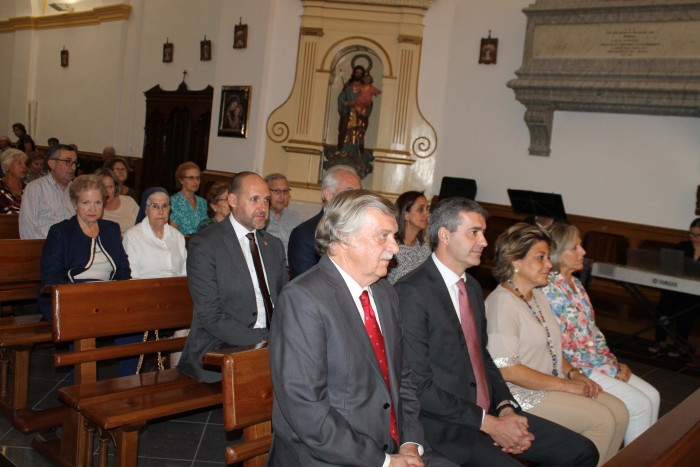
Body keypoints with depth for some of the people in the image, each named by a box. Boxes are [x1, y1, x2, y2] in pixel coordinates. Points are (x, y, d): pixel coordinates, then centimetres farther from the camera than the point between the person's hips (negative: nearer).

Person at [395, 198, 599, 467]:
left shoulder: (473, 287, 13)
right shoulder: (412, 292, -16)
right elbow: (418, 386, -18)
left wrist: (506, 409, 1)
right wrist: (489, 424, -15)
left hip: (490, 413, 8)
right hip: (444, 425, -8)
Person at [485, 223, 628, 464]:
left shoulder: (537, 295, 13)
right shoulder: (502, 301, -18)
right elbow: (506, 369, -23)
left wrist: (573, 372, 2)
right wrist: (565, 384, -17)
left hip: (552, 385, 9)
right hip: (521, 393, -9)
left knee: (619, 411, -3)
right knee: (601, 419, -17)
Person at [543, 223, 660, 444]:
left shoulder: (574, 283, 10)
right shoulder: (549, 290, -19)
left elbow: (593, 330, 15)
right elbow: (565, 348, -20)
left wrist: (613, 361, 1)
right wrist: (610, 369, -13)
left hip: (596, 362, 9)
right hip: (575, 368, -9)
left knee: (652, 396, 3)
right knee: (640, 404, -11)